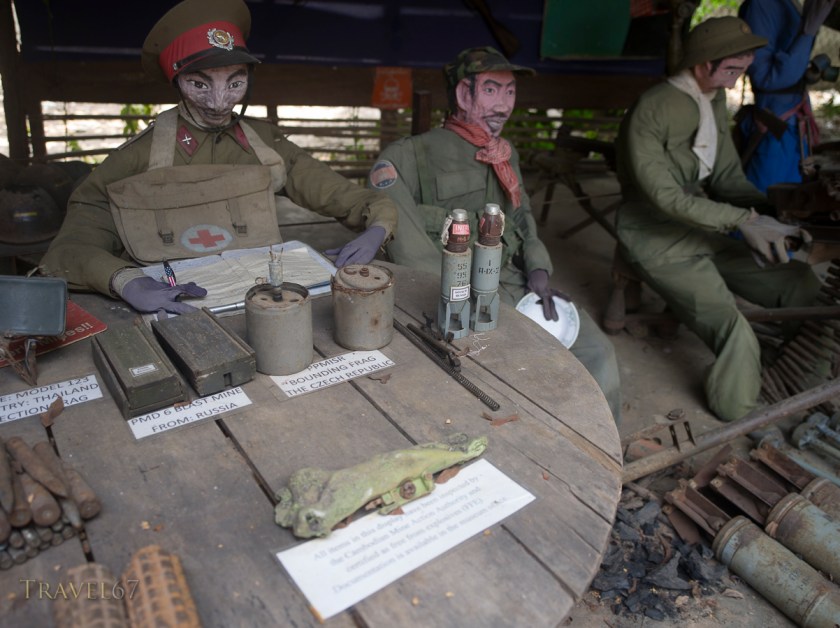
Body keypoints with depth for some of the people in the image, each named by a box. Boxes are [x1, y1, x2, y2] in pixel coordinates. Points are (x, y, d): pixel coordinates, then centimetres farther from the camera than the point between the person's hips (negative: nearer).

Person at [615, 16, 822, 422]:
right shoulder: (650, 111, -17)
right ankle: (738, 429, 2)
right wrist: (744, 220, -27)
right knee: (736, 338, -21)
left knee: (802, 284, 1)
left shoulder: (716, 101, 9)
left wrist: (767, 215, -9)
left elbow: (728, 176, 9)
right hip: (656, 238, -8)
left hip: (702, 227, 9)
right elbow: (664, 196, -23)